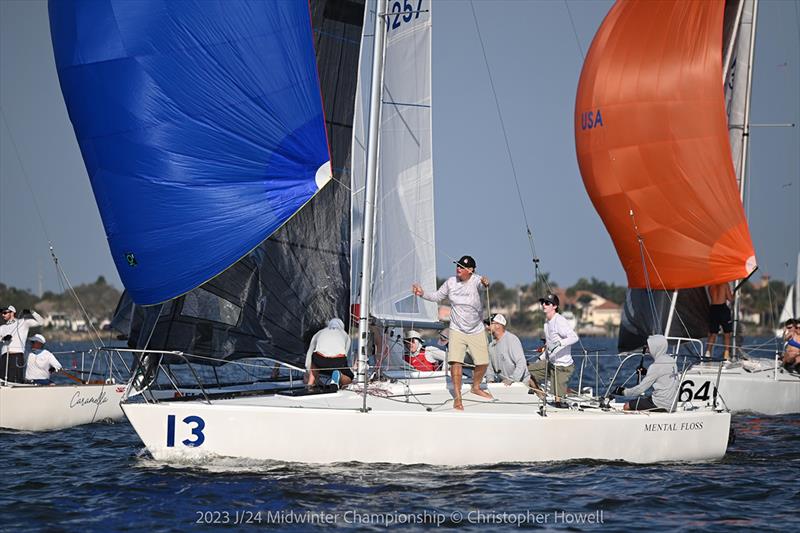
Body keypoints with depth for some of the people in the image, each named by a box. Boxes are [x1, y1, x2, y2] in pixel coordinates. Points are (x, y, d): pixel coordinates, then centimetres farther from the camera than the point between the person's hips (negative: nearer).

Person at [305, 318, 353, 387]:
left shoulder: (319, 333, 34)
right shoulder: (345, 335, 32)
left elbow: (309, 353, 39)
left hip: (320, 361, 1)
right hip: (338, 362, -1)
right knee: (349, 378, 24)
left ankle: (310, 384, 15)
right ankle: (338, 376, -8)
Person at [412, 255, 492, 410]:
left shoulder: (476, 281, -18)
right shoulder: (451, 282, -5)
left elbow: (483, 283, -43)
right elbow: (437, 296, 10)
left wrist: (486, 284, -67)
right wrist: (423, 294, -7)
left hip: (476, 331, -1)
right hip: (457, 330, 1)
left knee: (483, 362, 7)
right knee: (455, 362, -15)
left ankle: (476, 387, 36)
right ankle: (457, 397, -8)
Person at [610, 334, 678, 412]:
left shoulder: (656, 366, -17)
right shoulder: (672, 361, 8)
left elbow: (641, 388, -15)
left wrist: (623, 392, -3)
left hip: (659, 405, -9)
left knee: (627, 406, -1)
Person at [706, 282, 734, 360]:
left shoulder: (710, 286, 7)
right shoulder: (725, 284, -4)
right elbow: (730, 299, -4)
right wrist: (732, 294, 18)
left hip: (713, 309, 4)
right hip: (723, 308, -4)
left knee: (712, 333, 11)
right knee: (727, 333, 5)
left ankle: (708, 351, -1)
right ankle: (726, 353, -1)